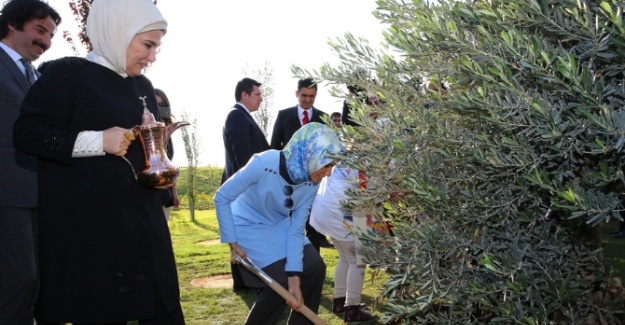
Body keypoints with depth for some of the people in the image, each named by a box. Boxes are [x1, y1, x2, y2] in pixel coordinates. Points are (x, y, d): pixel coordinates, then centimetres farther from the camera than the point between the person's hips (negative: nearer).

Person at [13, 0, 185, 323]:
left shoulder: (142, 86, 16)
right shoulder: (67, 73, -5)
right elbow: (26, 132, -12)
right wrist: (96, 141, -18)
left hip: (140, 220, 7)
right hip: (85, 226, -6)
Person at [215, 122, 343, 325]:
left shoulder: (311, 183, -16)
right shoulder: (264, 164, -32)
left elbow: (296, 229, -14)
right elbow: (222, 198, -22)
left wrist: (294, 277, -20)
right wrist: (232, 242, -19)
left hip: (279, 226, 5)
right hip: (249, 226, -5)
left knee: (315, 268, -7)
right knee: (280, 281, -16)